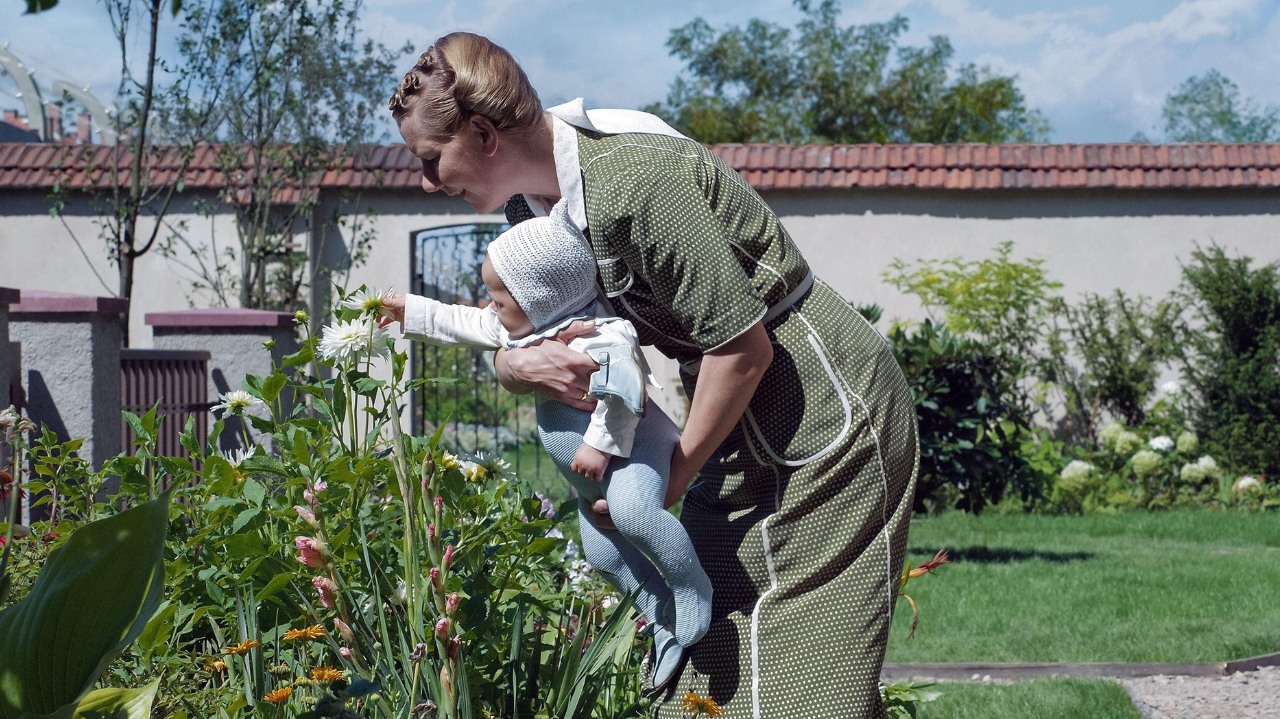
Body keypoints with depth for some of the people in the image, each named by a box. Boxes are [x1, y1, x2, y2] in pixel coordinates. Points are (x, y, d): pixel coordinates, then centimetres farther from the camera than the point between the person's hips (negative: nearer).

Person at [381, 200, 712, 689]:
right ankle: (666, 619, 21)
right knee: (602, 553, 13)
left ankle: (693, 589, -24)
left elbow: (622, 385, -39)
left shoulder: (594, 336, -26)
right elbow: (466, 326, 20)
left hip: (630, 448, -11)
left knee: (632, 512, -38)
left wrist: (601, 445, -37)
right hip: (591, 479, 11)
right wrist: (412, 312, 24)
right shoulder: (524, 329, 7)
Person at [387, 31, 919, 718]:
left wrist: (674, 476, -13)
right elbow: (510, 338, 10)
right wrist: (524, 365, -16)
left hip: (827, 415, -9)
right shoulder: (533, 202, 2)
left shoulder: (630, 184, -27)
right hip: (747, 428, 9)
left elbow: (745, 347, -24)